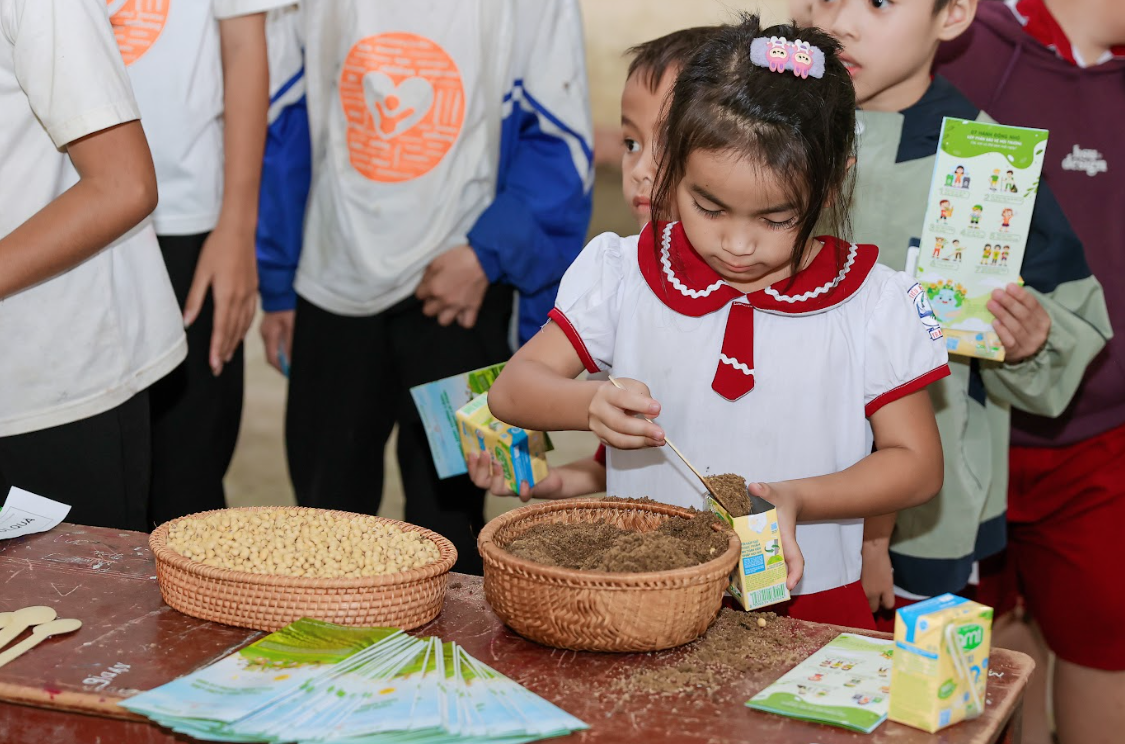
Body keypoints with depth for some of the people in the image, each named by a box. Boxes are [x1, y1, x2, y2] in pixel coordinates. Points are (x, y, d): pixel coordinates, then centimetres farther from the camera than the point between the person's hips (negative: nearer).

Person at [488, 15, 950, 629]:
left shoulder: (872, 306, -1)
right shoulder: (624, 277, 2)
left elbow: (917, 464, 4)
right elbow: (512, 389, 3)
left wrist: (795, 498, -14)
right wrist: (590, 405, -20)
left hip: (808, 604, 2)